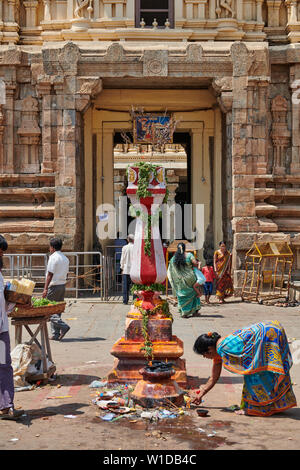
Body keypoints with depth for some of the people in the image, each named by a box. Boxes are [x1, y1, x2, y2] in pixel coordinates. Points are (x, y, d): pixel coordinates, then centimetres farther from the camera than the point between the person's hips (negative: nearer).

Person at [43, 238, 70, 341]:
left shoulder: (53, 257, -12)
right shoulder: (65, 258, 13)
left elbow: (50, 274, -16)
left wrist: (45, 288, -16)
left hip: (54, 286, -8)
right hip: (63, 285, 8)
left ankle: (63, 326, -16)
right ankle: (56, 334, 10)